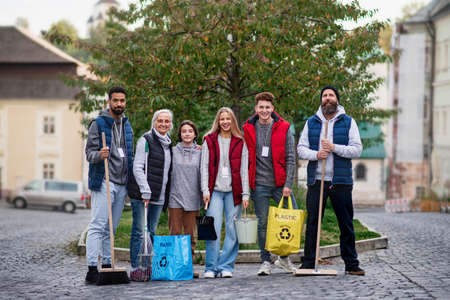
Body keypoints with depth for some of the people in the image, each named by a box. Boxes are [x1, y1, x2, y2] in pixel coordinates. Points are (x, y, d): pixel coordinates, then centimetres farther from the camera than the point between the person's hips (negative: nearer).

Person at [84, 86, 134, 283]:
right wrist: (99, 155, -29)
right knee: (97, 226, -11)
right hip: (104, 182, -7)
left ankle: (107, 265, 17)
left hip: (122, 183, 7)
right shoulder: (98, 124, -3)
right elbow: (89, 152, -7)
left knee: (111, 227, 11)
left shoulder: (127, 126, 17)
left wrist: (131, 180, 17)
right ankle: (92, 269, -12)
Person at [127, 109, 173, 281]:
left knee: (151, 232, 9)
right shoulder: (146, 140, -5)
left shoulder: (168, 144, 17)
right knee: (139, 232, -7)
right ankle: (135, 268, -4)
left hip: (159, 196, 7)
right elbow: (137, 168, -10)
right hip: (141, 195, -7)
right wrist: (145, 192, -15)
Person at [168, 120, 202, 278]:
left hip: (193, 199, 1)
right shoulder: (173, 151, 4)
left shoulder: (200, 153, 7)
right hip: (175, 198, -1)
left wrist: (204, 197, 4)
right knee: (175, 233, -2)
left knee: (190, 234, 5)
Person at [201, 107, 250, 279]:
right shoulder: (209, 140, 9)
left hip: (234, 191, 1)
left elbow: (244, 169, 6)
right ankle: (211, 267, -1)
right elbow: (204, 167, 6)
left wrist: (245, 194, 0)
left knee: (233, 230, -2)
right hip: (215, 191, -1)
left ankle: (226, 266, 5)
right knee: (213, 229, -7)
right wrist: (205, 190, -4)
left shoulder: (240, 142, 9)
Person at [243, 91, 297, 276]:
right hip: (259, 184, 0)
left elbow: (290, 158, -1)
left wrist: (288, 184, -9)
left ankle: (284, 257, 19)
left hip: (280, 183, 0)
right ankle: (266, 261, 14)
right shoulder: (248, 129, 4)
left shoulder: (283, 128, 1)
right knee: (263, 224, 4)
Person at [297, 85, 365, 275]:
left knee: (346, 224, 4)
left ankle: (351, 264, 11)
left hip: (341, 181, -1)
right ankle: (308, 263, 7)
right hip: (316, 180, 1)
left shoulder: (348, 122, 6)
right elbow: (301, 148, 8)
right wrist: (316, 154, -11)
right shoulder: (311, 122, 12)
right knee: (312, 222, 1)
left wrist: (334, 147, -14)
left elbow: (357, 149, -2)